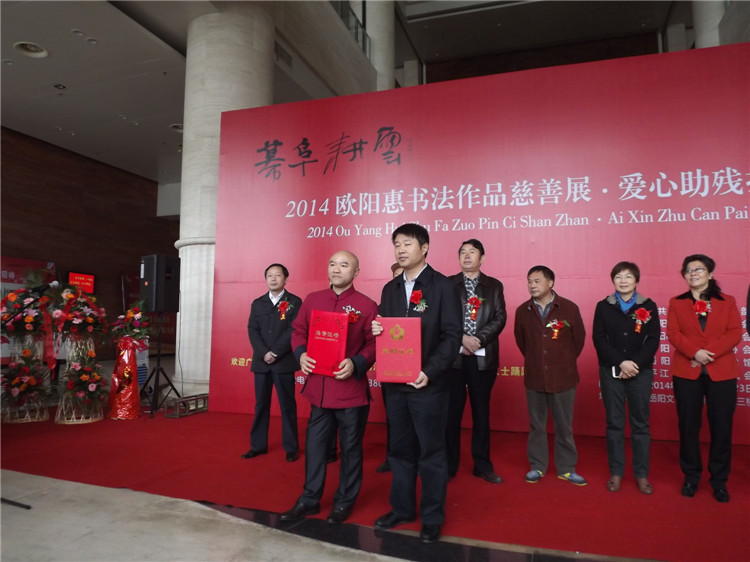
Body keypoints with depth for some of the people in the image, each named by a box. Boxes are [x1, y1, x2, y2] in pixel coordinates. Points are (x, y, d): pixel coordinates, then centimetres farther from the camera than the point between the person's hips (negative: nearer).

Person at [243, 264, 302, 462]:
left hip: (284, 362, -3)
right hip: (261, 362, 4)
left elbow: (294, 331, -8)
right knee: (261, 405, 10)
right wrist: (264, 353, -12)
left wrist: (276, 353, -15)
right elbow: (252, 330, 3)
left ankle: (291, 448, 11)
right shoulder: (257, 303, 11)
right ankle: (258, 445, 21)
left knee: (287, 406, 2)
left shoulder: (295, 302, 0)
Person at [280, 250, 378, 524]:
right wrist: (301, 354, -8)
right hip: (318, 388, 4)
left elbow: (375, 343, -7)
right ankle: (309, 499, 31)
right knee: (315, 445, 14)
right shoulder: (312, 300, 6)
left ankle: (345, 502, 29)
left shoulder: (367, 305, -6)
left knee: (350, 447, 11)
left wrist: (356, 364, -23)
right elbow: (298, 331, 11)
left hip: (352, 391, -3)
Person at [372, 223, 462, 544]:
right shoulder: (390, 289, 11)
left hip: (428, 384, -5)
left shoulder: (442, 286, -6)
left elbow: (451, 336, -12)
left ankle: (432, 518, 23)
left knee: (431, 453, 7)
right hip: (394, 383, 5)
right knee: (400, 450, 16)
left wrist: (430, 372, -23)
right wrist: (377, 331, -9)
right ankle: (402, 508, 33)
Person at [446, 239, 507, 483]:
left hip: (483, 357, 1)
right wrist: (462, 338, -16)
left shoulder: (494, 286, 8)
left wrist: (478, 339, -14)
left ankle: (482, 465, 23)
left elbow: (500, 318, -1)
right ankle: (449, 465, 17)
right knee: (451, 412, 5)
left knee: (481, 412, 10)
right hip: (453, 356, -1)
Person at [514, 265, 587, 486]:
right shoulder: (522, 311, 0)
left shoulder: (569, 308, -6)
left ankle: (566, 468, 24)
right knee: (536, 425, 11)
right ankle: (537, 466, 25)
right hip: (534, 377, 2)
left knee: (564, 426, 9)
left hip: (563, 377, -1)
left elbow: (579, 339, 4)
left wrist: (565, 362, 10)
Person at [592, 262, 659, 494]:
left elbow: (653, 340, -3)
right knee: (614, 423, 5)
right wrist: (621, 362, -14)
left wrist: (635, 364, -14)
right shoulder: (603, 306, 4)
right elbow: (599, 339, -3)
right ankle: (616, 472, 15)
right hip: (611, 372, 0)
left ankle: (641, 474, 16)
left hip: (641, 372, 0)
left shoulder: (649, 306, 4)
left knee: (640, 424, 6)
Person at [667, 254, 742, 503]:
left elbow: (735, 333, -3)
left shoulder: (727, 302, 8)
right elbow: (673, 333, -3)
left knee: (721, 427, 3)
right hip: (686, 373, 0)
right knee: (688, 426, 6)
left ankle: (719, 480, 18)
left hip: (721, 373, 0)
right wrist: (695, 352, -19)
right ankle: (691, 477, 19)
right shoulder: (676, 303, 8)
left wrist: (710, 353, -16)